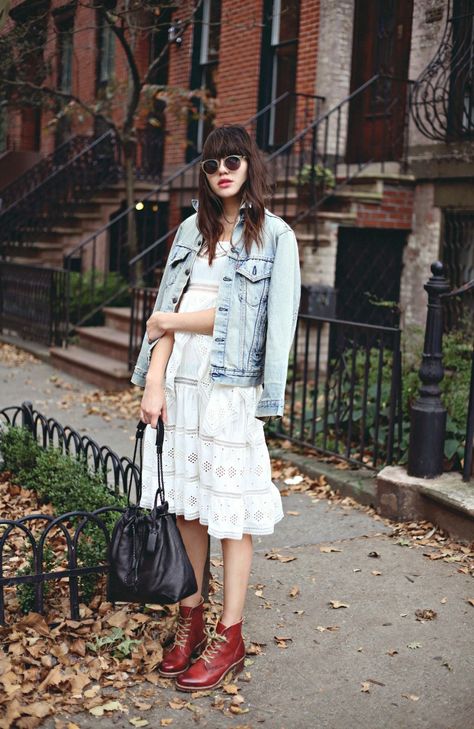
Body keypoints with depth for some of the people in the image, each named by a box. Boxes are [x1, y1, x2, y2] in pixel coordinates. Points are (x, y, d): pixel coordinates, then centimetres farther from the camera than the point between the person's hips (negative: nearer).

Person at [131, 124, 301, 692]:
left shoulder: (275, 235, -1)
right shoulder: (192, 230, 13)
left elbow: (270, 323, -10)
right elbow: (167, 311, 8)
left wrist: (171, 321, -3)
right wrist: (154, 382, -3)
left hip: (231, 389, -4)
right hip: (179, 384, 5)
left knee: (231, 512, 2)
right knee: (186, 506, 9)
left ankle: (229, 636, 13)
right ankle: (190, 619, 24)